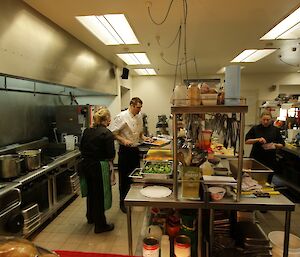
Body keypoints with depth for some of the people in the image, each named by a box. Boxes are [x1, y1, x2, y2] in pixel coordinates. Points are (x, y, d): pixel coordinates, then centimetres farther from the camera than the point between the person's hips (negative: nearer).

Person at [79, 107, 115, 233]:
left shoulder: (87, 131, 3)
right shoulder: (107, 134, -17)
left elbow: (81, 148, 9)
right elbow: (111, 155, -17)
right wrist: (108, 158, 3)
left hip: (86, 165, 7)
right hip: (99, 167, -7)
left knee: (91, 191, 24)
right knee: (100, 194, 6)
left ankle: (91, 217, 44)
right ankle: (100, 225, 19)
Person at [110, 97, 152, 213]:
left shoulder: (139, 116, 8)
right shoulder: (121, 116, -14)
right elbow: (113, 133, -15)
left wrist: (143, 137, 2)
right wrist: (123, 140, -26)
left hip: (135, 150, 7)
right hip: (125, 150, -7)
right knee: (124, 177, 4)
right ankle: (123, 202, 20)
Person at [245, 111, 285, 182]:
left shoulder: (275, 130, 5)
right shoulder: (255, 129, 2)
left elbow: (281, 145, 8)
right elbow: (246, 141, -2)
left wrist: (275, 145, -13)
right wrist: (257, 140, -15)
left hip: (270, 160, 1)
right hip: (256, 158, -1)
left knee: (267, 181, 5)